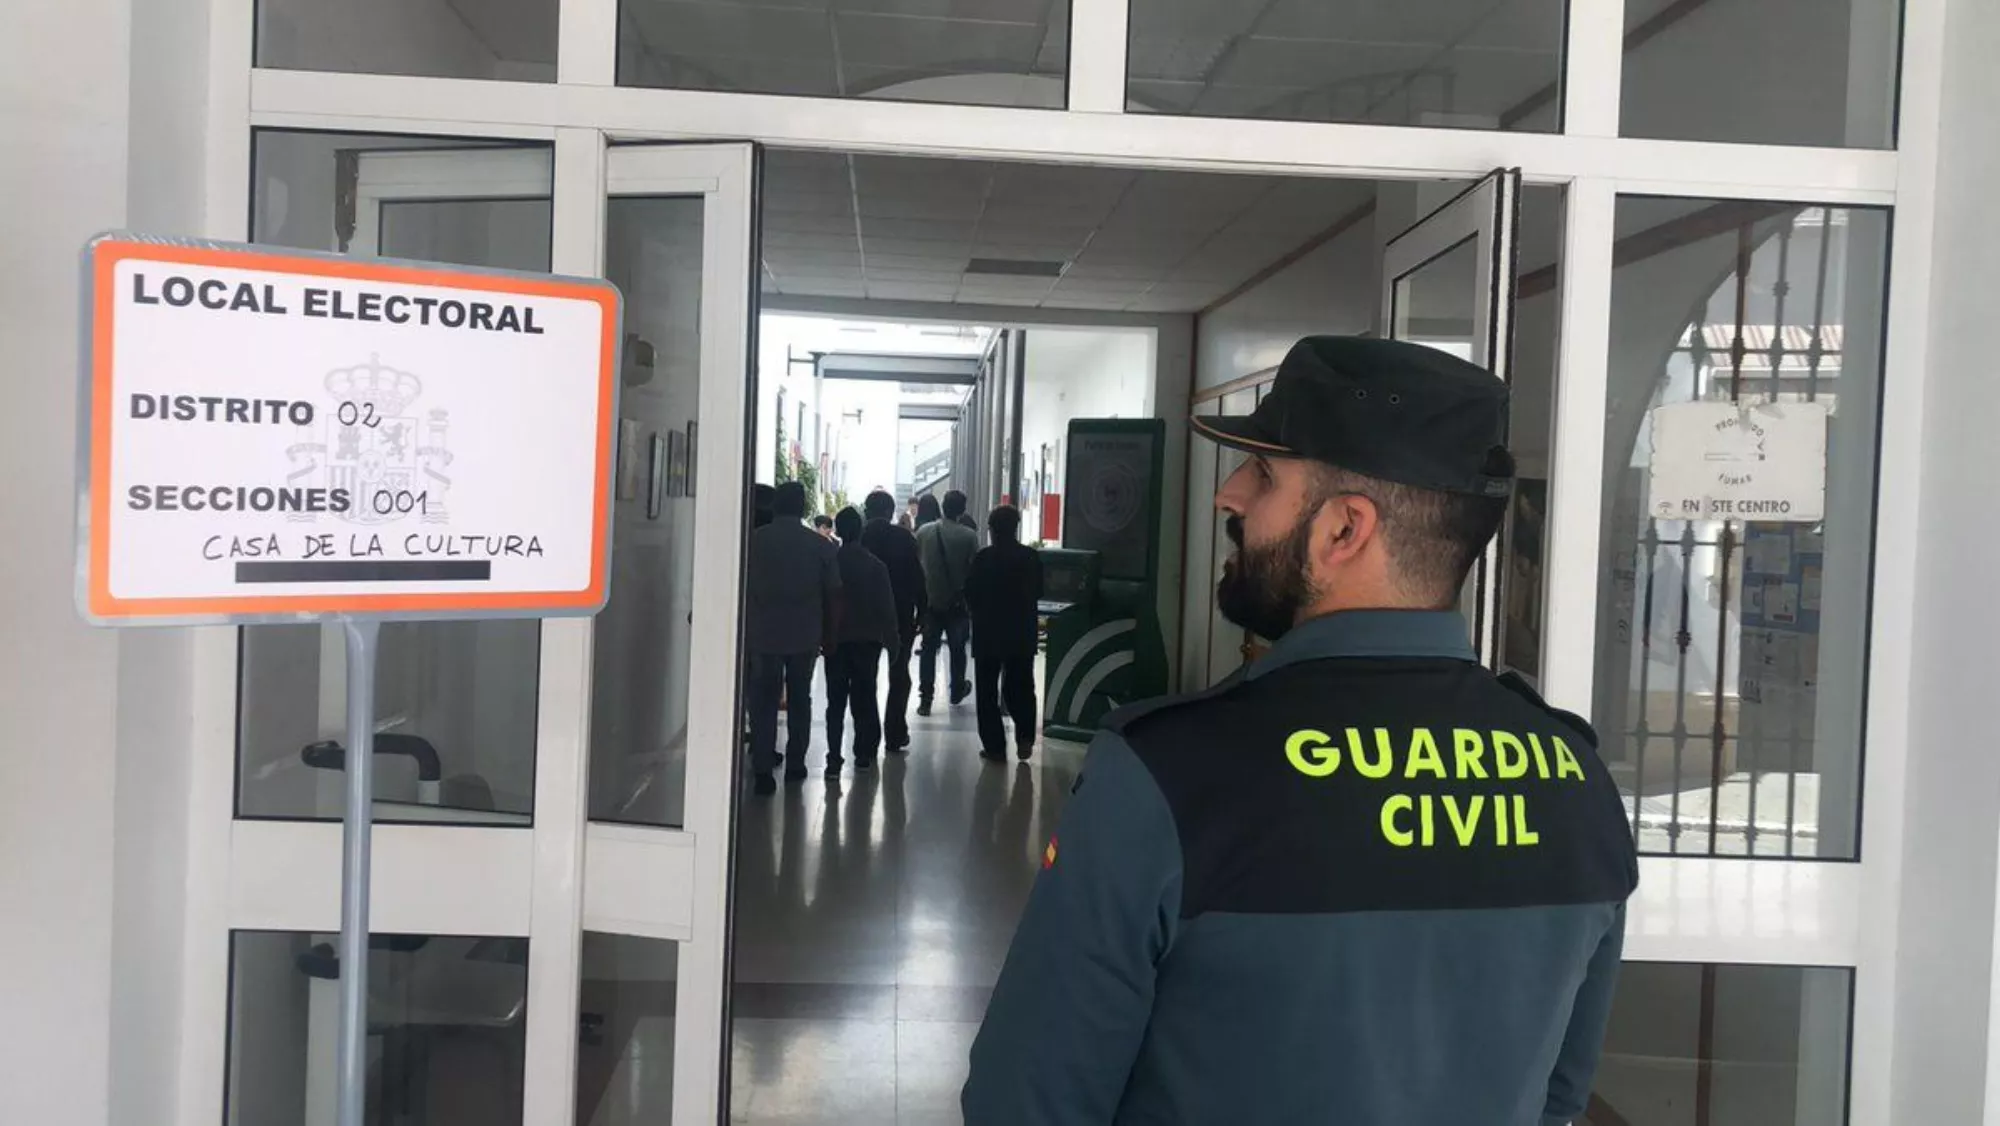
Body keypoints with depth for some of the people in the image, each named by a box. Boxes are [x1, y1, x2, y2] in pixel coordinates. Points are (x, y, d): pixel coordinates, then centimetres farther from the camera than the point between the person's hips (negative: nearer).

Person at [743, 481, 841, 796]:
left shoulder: (754, 540, -2)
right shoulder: (821, 545, -1)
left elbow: (741, 589, 1)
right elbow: (833, 595, 0)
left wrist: (743, 630, 10)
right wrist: (830, 636, 10)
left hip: (763, 634, -1)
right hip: (805, 636, 1)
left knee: (764, 703, 3)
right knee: (799, 701, 16)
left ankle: (763, 771, -4)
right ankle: (795, 764, 20)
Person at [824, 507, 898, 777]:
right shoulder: (876, 565, -4)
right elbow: (887, 607, -2)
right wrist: (891, 641, 4)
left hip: (836, 639, -1)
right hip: (868, 640, 1)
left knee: (836, 701, 2)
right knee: (864, 698, 11)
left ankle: (834, 759, -6)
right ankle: (864, 755, 12)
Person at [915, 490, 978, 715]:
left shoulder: (923, 531, -6)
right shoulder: (969, 536, -12)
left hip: (930, 600, 1)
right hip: (958, 602, -1)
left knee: (929, 649, 5)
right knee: (957, 648, 16)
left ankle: (925, 699, 0)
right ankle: (957, 691, 31)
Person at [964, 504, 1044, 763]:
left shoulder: (983, 558, -13)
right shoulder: (1031, 557, -3)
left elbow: (970, 594, -8)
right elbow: (1037, 592, 6)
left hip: (988, 631, -3)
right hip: (1023, 632, 3)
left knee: (987, 691, 7)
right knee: (1020, 686, 17)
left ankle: (995, 746, 5)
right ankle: (1024, 737, 3)